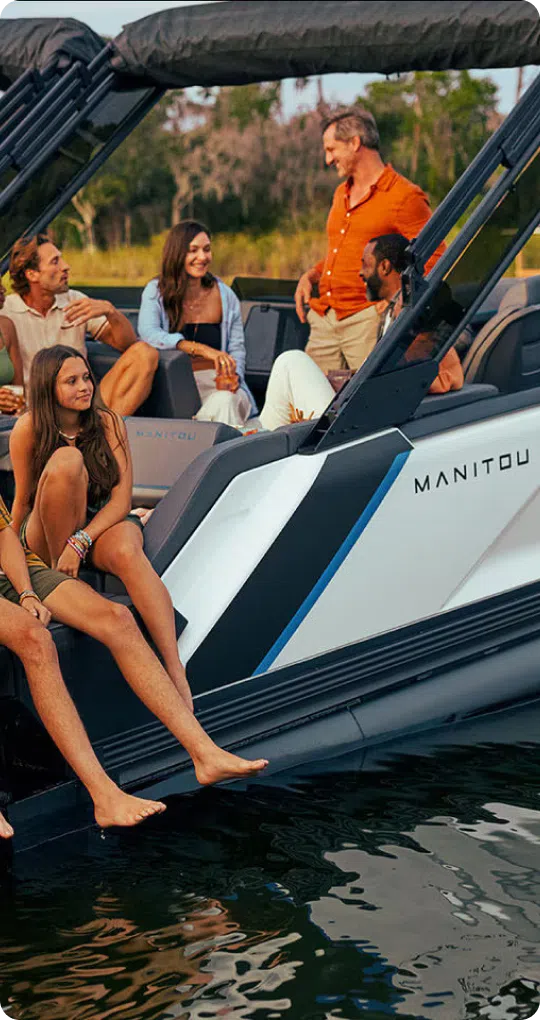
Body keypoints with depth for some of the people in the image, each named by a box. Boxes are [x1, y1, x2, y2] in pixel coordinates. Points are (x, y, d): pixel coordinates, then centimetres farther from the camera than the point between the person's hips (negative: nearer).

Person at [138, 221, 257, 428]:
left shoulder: (225, 296, 15)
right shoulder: (156, 291, 6)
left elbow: (237, 347, 15)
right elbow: (148, 333, -13)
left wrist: (232, 376, -11)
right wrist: (202, 349, -25)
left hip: (217, 382, 3)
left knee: (225, 401, -36)